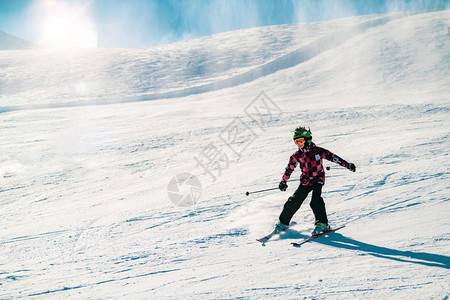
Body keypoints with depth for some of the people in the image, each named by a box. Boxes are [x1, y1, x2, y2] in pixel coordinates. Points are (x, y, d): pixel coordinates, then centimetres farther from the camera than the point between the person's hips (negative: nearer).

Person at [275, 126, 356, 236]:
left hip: (318, 179, -3)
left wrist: (348, 165, -12)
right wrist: (283, 181, 17)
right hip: (305, 181, 3)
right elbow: (289, 168, 12)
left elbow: (332, 157, -9)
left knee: (316, 200, -24)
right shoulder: (297, 156, 1)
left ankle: (322, 223, -14)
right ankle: (283, 222, 14)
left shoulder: (317, 151, -9)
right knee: (294, 201, -2)